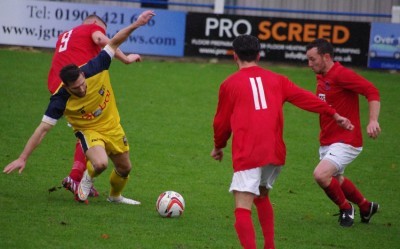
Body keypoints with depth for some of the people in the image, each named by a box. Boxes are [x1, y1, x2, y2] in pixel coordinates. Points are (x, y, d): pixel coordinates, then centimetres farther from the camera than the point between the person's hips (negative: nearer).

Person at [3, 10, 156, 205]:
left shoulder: (94, 69, -26)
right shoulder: (61, 101, -31)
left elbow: (113, 43, -16)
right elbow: (43, 129, -27)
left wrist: (135, 25, -26)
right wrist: (23, 158, -29)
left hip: (112, 127, 4)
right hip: (89, 131, -4)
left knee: (124, 168, 17)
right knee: (100, 163, -32)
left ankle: (115, 196, 49)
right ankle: (87, 179, 3)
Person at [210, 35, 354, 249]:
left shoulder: (229, 84, 4)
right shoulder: (276, 80, 13)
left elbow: (221, 123, 12)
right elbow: (304, 98, 12)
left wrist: (218, 147, 30)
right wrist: (334, 114, 19)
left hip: (247, 155, -5)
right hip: (275, 153, 5)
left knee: (242, 209, -9)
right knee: (261, 196, 29)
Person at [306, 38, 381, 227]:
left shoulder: (341, 75, -19)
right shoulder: (321, 78, 9)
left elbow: (372, 91, -26)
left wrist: (373, 120, -36)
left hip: (345, 142, -10)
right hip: (327, 142, 10)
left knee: (321, 175, -24)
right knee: (336, 181, 22)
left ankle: (345, 208, 1)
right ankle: (366, 207, 46)